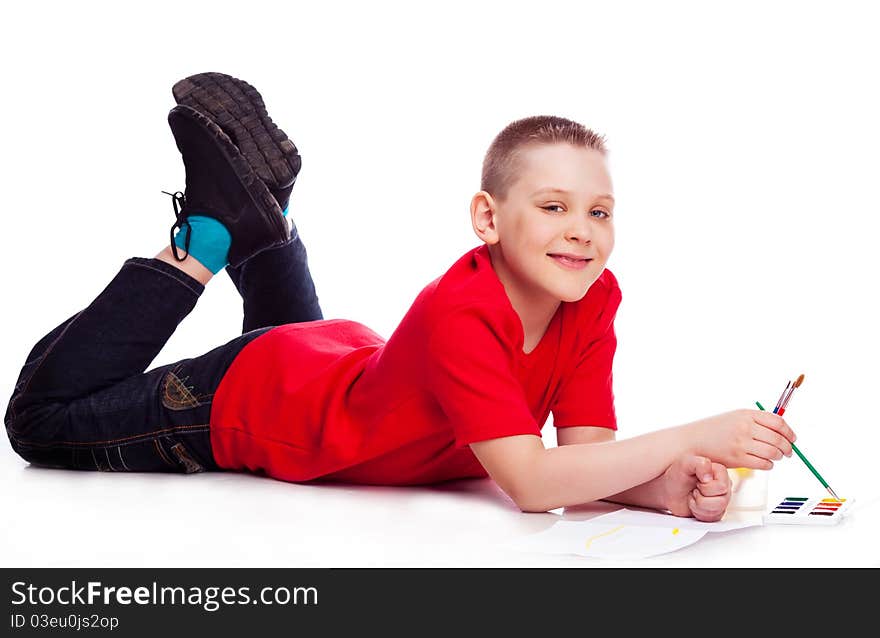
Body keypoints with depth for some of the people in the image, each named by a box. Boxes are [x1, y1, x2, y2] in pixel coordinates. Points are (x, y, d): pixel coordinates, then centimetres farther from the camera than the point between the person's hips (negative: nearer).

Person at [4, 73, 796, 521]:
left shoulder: (596, 302, -21)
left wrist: (671, 486, -43)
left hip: (354, 361, 7)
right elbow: (529, 482, -48)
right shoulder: (457, 314, -42)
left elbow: (588, 451, -23)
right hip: (250, 399, -7)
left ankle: (264, 220, 34)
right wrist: (693, 435, -53)